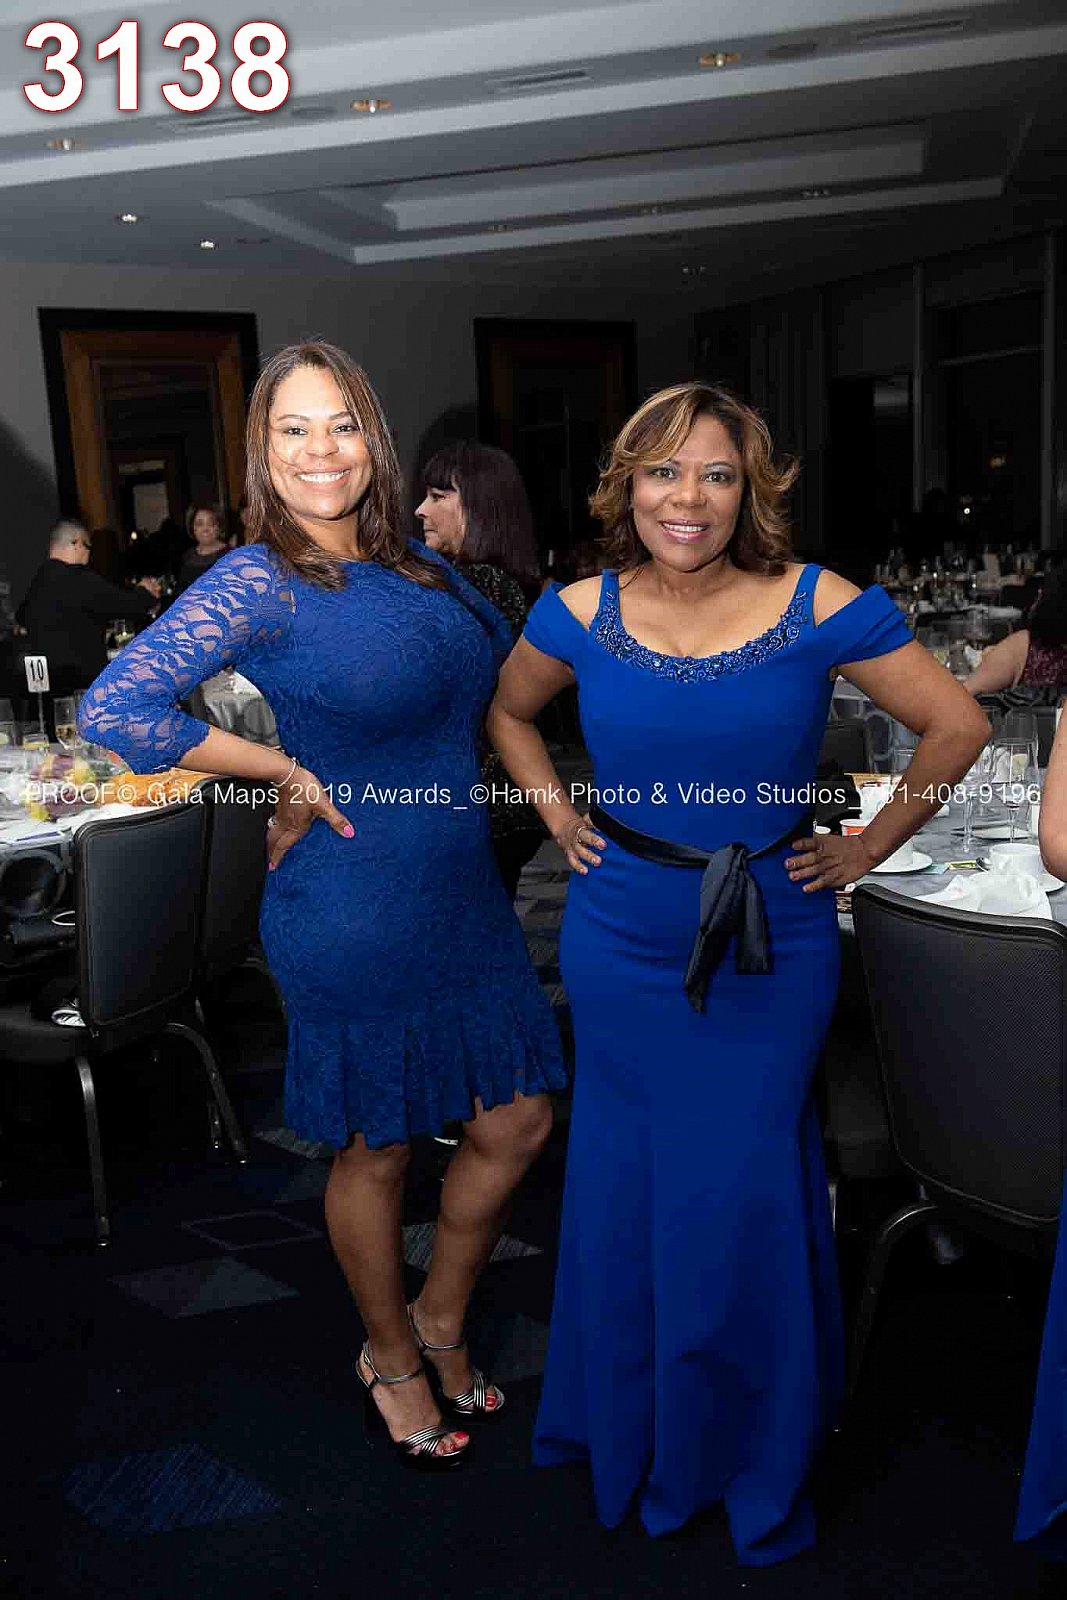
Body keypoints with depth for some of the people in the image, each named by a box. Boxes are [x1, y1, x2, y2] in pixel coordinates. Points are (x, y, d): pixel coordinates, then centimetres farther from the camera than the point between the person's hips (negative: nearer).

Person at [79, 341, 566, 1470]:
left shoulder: (415, 562, 6)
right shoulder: (258, 581, -14)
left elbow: (506, 665, 23)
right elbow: (113, 709, -25)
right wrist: (287, 772, -18)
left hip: (464, 894, 7)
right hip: (354, 912, -7)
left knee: (517, 1121, 14)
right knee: (377, 1150, 12)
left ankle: (442, 1319, 40)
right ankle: (390, 1359, 40)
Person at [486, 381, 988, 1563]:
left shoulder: (821, 609, -11)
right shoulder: (580, 615, -4)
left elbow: (958, 726, -2)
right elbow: (509, 713, 16)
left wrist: (869, 847, -2)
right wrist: (558, 816, 6)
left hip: (771, 946, -2)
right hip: (619, 943, 2)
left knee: (745, 1194, 8)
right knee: (624, 1190, 15)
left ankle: (753, 1458, 36)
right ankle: (625, 1428, 41)